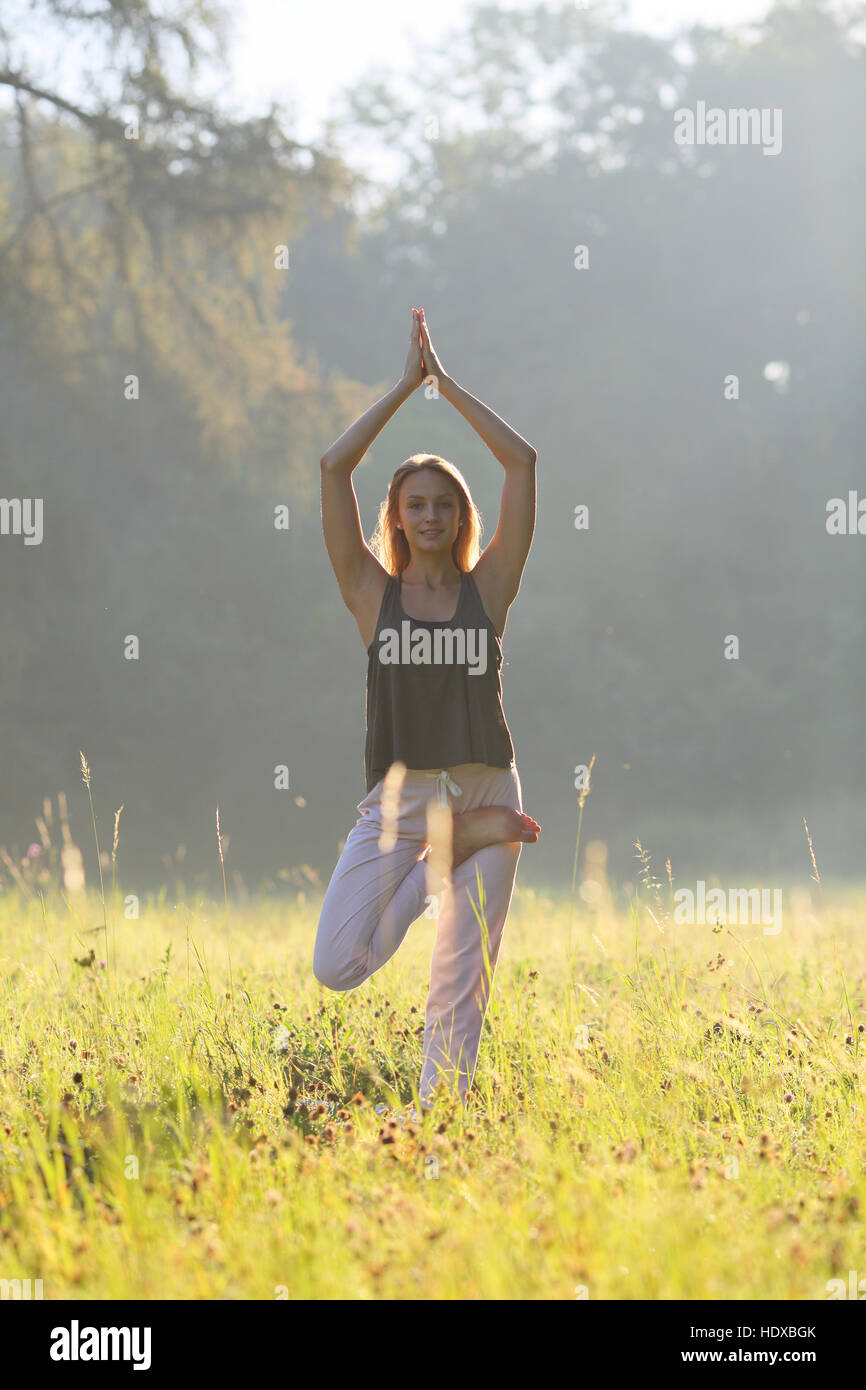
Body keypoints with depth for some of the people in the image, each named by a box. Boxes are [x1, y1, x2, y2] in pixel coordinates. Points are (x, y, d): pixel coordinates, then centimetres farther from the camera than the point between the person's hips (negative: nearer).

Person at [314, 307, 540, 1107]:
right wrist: (406, 385, 4)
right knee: (338, 966, -15)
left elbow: (523, 462, 2)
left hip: (486, 788, 0)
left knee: (462, 984, -1)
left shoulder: (488, 588, 7)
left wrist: (446, 382, 6)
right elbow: (334, 468, 0)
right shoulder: (372, 592, 6)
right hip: (399, 796, 0)